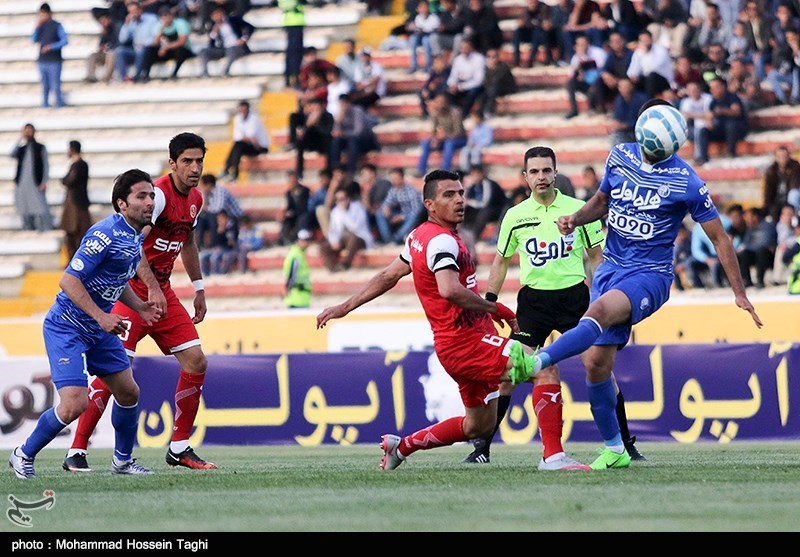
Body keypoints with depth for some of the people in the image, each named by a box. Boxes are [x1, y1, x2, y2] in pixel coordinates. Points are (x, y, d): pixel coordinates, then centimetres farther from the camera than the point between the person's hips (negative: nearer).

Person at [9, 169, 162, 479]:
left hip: (100, 330, 9)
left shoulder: (136, 238, 6)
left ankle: (122, 460, 29)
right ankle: (23, 455, 4)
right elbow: (68, 280, -26)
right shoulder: (106, 234, -24)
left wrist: (138, 307, 7)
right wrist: (101, 317, -28)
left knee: (128, 393, 10)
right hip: (66, 328, -9)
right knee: (74, 405, -17)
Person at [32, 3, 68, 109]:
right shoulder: (41, 26, 10)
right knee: (45, 85, 8)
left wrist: (51, 46, -18)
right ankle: (45, 104, 12)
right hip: (42, 60, 5)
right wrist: (37, 27, -8)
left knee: (55, 85, -7)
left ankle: (59, 103, -1)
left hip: (54, 61, -5)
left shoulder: (57, 26, -3)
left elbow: (65, 40, -9)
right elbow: (34, 40, 4)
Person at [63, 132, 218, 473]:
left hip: (163, 292, 8)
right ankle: (76, 452, -9)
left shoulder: (195, 199, 9)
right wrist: (152, 288, -33)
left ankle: (179, 448, 10)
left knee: (196, 362, 0)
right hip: (132, 289, -8)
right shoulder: (160, 193, -18)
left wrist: (198, 288, 25)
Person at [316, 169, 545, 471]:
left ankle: (401, 446, 26)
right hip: (467, 342, -10)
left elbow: (387, 276, 20)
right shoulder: (442, 241, -16)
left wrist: (346, 306, 26)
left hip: (462, 344, 10)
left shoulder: (419, 237, 15)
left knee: (479, 426, 20)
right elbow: (449, 290, -31)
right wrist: (496, 309, -21)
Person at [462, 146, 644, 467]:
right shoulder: (515, 216, 6)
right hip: (533, 299, 1)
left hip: (573, 295, -1)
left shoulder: (578, 210, 2)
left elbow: (597, 257, 8)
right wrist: (489, 302, 8)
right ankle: (482, 445, 1)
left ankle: (625, 443, 5)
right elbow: (501, 261, 17)